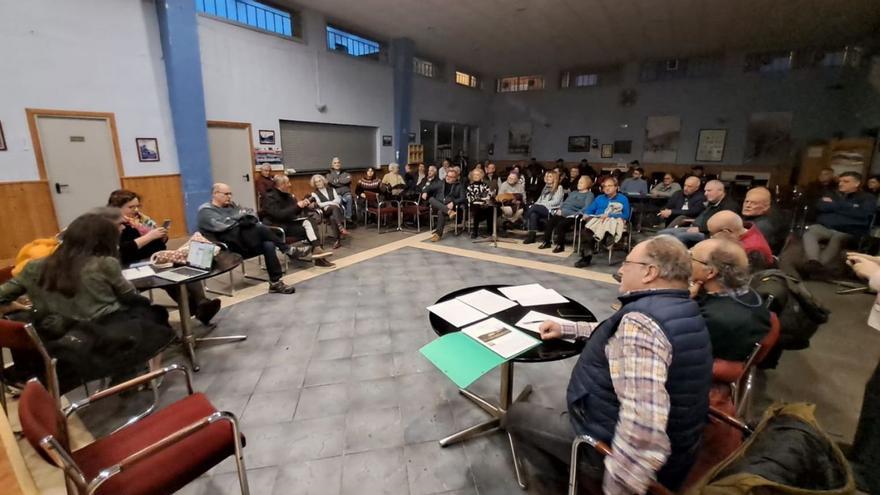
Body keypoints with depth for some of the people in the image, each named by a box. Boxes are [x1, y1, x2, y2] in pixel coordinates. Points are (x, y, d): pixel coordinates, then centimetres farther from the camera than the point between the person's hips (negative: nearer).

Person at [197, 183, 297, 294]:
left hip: (246, 239, 7)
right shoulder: (205, 212, 1)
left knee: (268, 245, -23)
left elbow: (251, 213, 13)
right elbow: (222, 225, -18)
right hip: (228, 247, -7)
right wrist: (242, 219, -7)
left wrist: (247, 217, -11)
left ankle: (275, 283, -20)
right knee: (260, 228, -28)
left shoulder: (230, 205, 23)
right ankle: (287, 249, -13)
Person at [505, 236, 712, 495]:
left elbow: (643, 432, -40)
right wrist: (567, 329, 14)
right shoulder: (681, 310, 0)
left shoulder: (641, 320, -33)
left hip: (627, 456, -9)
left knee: (515, 414, 7)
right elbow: (617, 333, 17)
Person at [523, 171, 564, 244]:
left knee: (532, 208, -30)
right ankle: (532, 235, -33)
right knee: (533, 214, -30)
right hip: (541, 209, 6)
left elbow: (556, 201, -7)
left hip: (551, 210, -6)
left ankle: (526, 225, -18)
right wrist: (536, 203, -2)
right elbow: (540, 199, 22)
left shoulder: (559, 188, 6)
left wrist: (542, 204, -13)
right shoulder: (546, 188, 28)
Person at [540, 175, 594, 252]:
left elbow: (587, 208, -7)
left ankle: (560, 245, -22)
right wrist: (560, 209, 5)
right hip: (563, 213, 6)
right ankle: (546, 242, -9)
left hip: (573, 216, -6)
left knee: (561, 224, -32)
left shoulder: (589, 194, 9)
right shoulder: (573, 192, 31)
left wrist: (576, 214, -20)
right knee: (549, 221, -18)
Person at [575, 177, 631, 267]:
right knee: (585, 232, -30)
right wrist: (585, 214, -5)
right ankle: (586, 257, -31)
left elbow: (626, 215, 2)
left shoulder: (623, 199, 17)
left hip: (614, 221, -2)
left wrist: (609, 216, -10)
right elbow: (589, 210, 20)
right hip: (597, 221, 3)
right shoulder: (599, 198, 30)